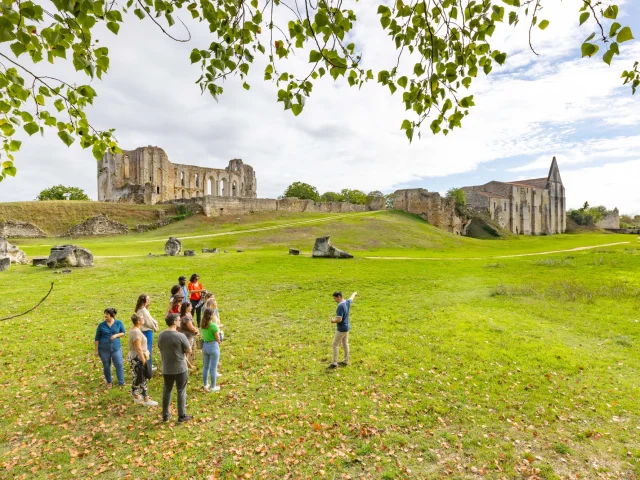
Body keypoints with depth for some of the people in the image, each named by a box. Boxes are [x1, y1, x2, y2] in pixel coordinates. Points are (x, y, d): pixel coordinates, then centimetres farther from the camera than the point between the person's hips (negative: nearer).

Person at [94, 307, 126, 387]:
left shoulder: (118, 323, -5)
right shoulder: (101, 325, -5)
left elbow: (123, 333, 5)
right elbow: (97, 338, 2)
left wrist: (116, 335, -15)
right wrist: (96, 350, 1)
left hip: (116, 348, 0)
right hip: (104, 349, 1)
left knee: (119, 365, 0)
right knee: (106, 366, 12)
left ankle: (121, 382, 13)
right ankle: (109, 382, 32)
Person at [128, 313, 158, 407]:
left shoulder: (133, 329, 5)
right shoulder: (137, 332, -25)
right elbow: (138, 348, -26)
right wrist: (144, 361, -21)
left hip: (134, 357, 10)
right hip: (138, 358, -10)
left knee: (136, 378, 20)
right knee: (143, 379, 0)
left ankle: (136, 397, 33)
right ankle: (146, 400, 8)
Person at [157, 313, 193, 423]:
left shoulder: (161, 335, -5)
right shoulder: (180, 336, -22)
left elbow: (160, 349, 9)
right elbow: (189, 351, -13)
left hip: (166, 369, 5)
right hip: (180, 368, -5)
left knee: (167, 391, 19)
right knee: (181, 391, 9)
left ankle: (165, 415, 31)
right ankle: (182, 416, 19)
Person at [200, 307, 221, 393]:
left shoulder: (202, 325, -1)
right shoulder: (213, 326, -22)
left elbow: (203, 336, 9)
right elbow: (218, 339, -15)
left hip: (205, 346, 7)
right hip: (213, 346, -7)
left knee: (205, 367, 18)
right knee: (213, 368, 6)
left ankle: (205, 385, 31)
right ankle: (213, 387, 18)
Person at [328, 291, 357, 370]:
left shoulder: (340, 306, -26)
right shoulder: (347, 302, 0)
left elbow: (339, 319, -29)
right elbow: (352, 298, 23)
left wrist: (333, 321, -9)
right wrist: (354, 293, 45)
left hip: (341, 329, -9)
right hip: (347, 327, 9)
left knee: (335, 345, 0)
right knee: (345, 344, 17)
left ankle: (334, 363, 5)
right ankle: (346, 361, 28)